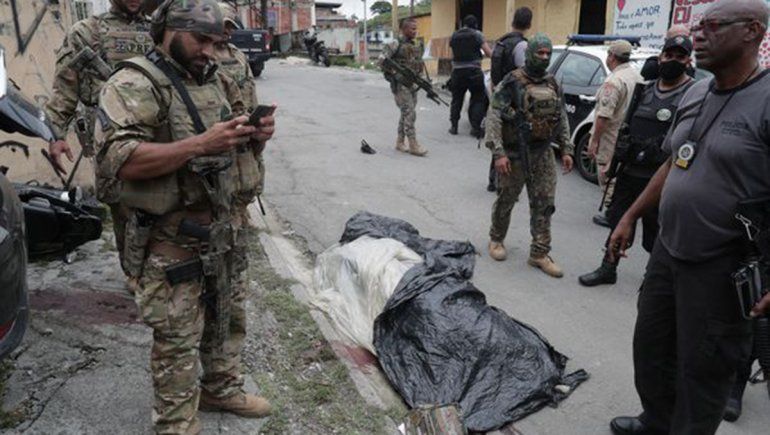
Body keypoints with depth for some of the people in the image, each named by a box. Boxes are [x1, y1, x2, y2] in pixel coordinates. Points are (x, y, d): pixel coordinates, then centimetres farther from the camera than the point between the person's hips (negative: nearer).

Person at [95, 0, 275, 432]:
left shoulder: (216, 80, 8)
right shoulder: (134, 84, -14)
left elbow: (244, 142, 16)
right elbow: (119, 159, -25)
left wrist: (259, 133, -9)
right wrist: (200, 143, -31)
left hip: (222, 226, 7)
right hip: (170, 237, -7)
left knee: (228, 317, 21)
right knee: (177, 339, 4)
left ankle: (223, 389, 42)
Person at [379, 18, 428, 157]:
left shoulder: (416, 45, 14)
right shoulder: (396, 44, -8)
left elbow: (421, 64, 20)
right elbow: (382, 60, -14)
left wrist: (421, 77, 3)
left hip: (413, 85, 7)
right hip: (400, 85, -7)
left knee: (406, 114, 10)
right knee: (410, 113, -12)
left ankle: (400, 142, 20)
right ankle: (413, 145, -9)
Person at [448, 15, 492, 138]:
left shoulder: (454, 36, 10)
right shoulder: (477, 34, -3)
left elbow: (452, 54, 14)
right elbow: (489, 53, -7)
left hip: (457, 72, 4)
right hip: (473, 71, -4)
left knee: (456, 100, 14)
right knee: (478, 100, 4)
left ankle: (454, 126, 16)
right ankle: (476, 128, -1)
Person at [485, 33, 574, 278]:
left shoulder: (552, 84, 10)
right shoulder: (512, 82, -10)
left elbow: (562, 118, 16)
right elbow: (494, 117, -15)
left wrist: (566, 149, 9)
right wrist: (498, 152, -22)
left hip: (543, 152, 5)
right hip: (515, 152, -5)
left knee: (544, 203, 3)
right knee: (507, 199, 9)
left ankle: (540, 254, 11)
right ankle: (496, 239, 31)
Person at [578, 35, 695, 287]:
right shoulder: (646, 90, 12)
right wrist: (615, 158, 16)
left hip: (659, 178, -6)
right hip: (629, 171, 6)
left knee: (655, 231, 5)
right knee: (618, 220, 15)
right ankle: (608, 269, 29)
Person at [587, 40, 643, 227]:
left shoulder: (614, 81, -20)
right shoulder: (638, 77, 8)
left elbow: (604, 115, -24)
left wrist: (594, 141, -19)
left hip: (611, 139, -8)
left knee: (608, 177, 1)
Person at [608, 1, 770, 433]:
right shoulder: (696, 94, 7)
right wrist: (631, 217, 16)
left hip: (721, 268, -8)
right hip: (668, 251, 8)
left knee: (700, 369, 8)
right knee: (651, 347, 21)